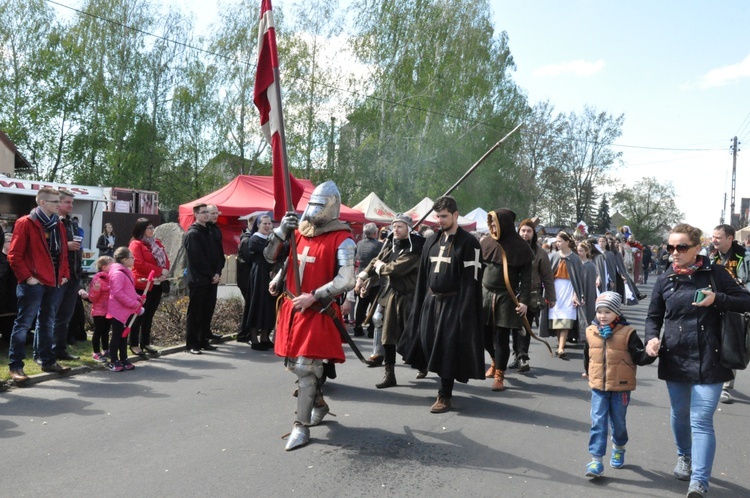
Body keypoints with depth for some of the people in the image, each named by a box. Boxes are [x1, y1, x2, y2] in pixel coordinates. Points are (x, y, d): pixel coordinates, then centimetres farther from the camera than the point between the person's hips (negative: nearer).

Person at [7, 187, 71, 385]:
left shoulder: (59, 225, 14)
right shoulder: (26, 223, -7)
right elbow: (14, 255, -10)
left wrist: (64, 274, 8)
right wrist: (27, 277, -15)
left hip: (55, 283, 7)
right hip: (34, 283, -7)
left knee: (48, 323, 15)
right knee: (24, 323, -3)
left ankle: (48, 361, 25)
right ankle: (16, 366, 1)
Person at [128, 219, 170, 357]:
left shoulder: (157, 243, 16)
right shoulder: (136, 244, -8)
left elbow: (166, 260, 14)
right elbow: (139, 264, -18)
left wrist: (165, 272, -6)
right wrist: (160, 271, -18)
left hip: (157, 284, 7)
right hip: (143, 284, -7)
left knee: (149, 315, 13)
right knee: (139, 315, -1)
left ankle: (145, 343, 20)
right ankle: (134, 345, 7)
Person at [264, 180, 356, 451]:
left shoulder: (342, 239, -11)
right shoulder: (298, 231, 8)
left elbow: (345, 281, -17)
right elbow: (271, 256, 7)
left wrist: (313, 296, -21)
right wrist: (282, 230, -9)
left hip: (318, 312, -7)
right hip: (291, 307, 7)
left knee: (306, 367, -9)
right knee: (294, 364, 16)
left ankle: (302, 427, 2)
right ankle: (318, 403, 40)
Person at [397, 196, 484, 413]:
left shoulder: (469, 243, -7)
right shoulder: (432, 241, 12)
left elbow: (471, 279, -12)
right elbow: (423, 274, 14)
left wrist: (464, 310, -18)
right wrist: (419, 304, 9)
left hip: (454, 303, -6)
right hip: (431, 301, 6)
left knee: (448, 348, -4)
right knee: (428, 343, 6)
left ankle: (445, 396, 6)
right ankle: (445, 380, 27)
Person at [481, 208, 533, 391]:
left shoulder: (519, 246, -5)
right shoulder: (486, 243, 4)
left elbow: (526, 276, -6)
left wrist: (524, 300, -14)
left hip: (506, 297, -3)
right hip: (485, 294, 4)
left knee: (501, 337, -1)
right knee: (484, 334, 7)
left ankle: (499, 376, 10)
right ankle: (496, 361, 36)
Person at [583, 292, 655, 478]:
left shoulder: (627, 333, -12)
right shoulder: (591, 332, -1)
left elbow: (639, 357, -11)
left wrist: (650, 354, -30)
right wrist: (589, 373, 22)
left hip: (621, 388, -2)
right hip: (598, 387, 2)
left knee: (618, 422, 13)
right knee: (598, 423, -3)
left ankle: (619, 449, 40)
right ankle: (596, 460, -1)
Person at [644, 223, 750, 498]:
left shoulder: (715, 273, -4)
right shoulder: (665, 280, 2)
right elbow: (653, 316, 9)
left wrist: (717, 299, -17)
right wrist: (652, 337, -11)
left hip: (708, 360, -3)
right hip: (675, 359, 3)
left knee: (701, 421, -8)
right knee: (679, 414, 19)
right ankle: (685, 457, 44)